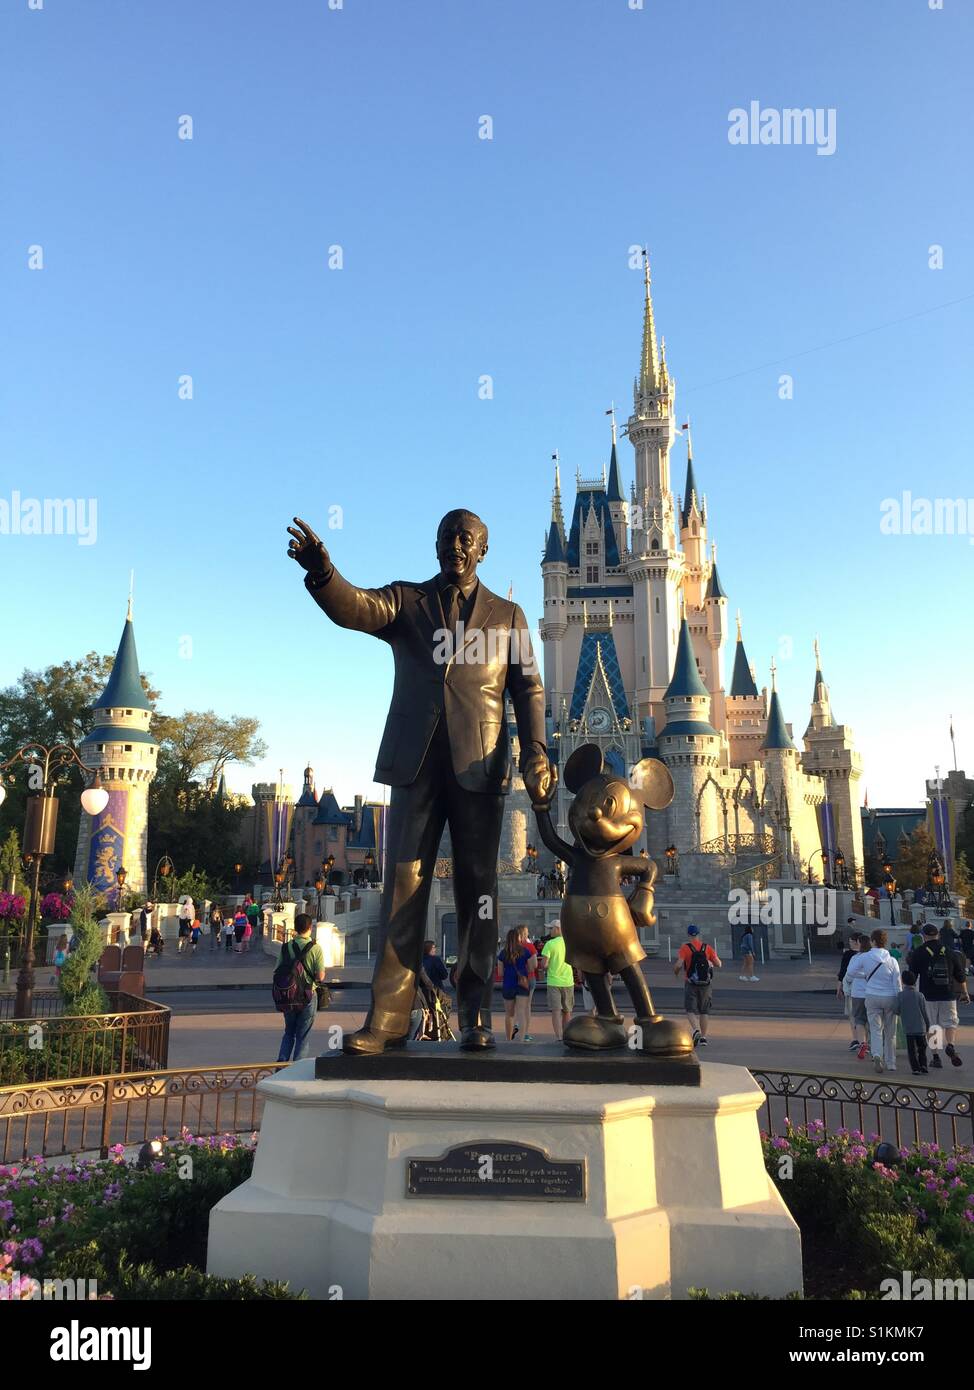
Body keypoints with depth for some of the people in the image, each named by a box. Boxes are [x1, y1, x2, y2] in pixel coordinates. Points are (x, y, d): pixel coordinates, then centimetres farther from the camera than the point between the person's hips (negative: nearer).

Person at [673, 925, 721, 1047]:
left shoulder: (685, 948, -7)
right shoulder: (707, 948, 1)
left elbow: (678, 965, -17)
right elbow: (719, 964, -2)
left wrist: (675, 972, 5)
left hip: (691, 983, -3)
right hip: (706, 984, 3)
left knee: (690, 1011, 2)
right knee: (703, 1012, 14)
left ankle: (696, 1030, -22)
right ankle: (703, 1038, 14)